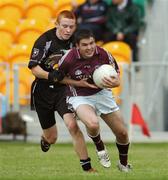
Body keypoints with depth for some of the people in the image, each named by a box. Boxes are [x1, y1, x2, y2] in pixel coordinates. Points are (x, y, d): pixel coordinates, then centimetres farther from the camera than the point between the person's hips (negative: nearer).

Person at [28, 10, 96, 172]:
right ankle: (45, 139, 51)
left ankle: (87, 167, -19)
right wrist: (51, 76, -30)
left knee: (72, 125, -24)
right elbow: (34, 68, -14)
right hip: (43, 91, -1)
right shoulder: (45, 40, -15)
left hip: (64, 89, 1)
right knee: (51, 138, 10)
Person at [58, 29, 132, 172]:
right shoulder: (68, 59, -24)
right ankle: (100, 147, 1)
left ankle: (124, 164, 36)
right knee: (93, 124, -35)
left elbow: (116, 76, -3)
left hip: (102, 94, 4)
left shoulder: (103, 54, -16)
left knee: (122, 133, 6)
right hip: (80, 97, -4)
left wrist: (115, 83, -25)